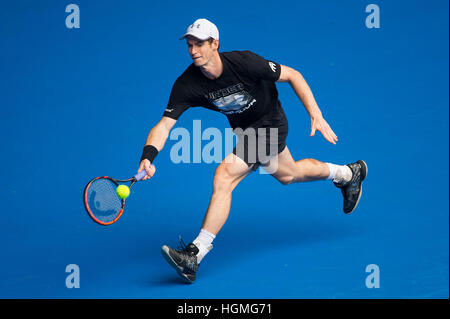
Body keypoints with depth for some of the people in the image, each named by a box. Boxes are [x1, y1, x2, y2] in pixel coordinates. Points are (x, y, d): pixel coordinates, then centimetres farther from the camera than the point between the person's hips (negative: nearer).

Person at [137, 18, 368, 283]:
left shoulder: (243, 62, -31)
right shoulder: (187, 84, -21)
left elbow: (292, 75, -20)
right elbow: (164, 125, -25)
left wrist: (316, 115, -26)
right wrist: (148, 156, -45)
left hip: (269, 124, -6)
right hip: (244, 129, 6)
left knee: (223, 179, -21)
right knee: (288, 174, 28)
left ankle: (195, 256, -18)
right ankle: (348, 173, 55)